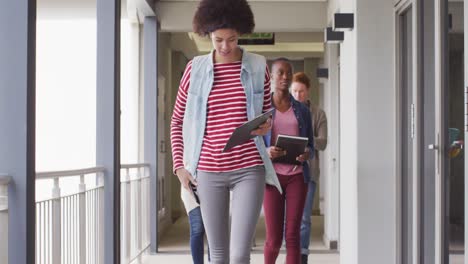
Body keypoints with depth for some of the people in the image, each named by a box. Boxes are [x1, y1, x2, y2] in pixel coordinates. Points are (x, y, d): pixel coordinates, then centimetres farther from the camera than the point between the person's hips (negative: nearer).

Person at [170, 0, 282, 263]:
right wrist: (179, 165, 4)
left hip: (249, 169, -1)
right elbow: (177, 121, 12)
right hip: (209, 172, 1)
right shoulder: (195, 69, 2)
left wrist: (266, 125, -9)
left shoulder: (258, 66, 2)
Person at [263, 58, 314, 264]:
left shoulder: (302, 111, 11)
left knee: (292, 235, -5)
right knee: (274, 239, -2)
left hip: (297, 176, 2)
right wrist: (266, 152, -19)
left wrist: (307, 154, -11)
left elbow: (310, 145, 13)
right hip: (273, 175, -2)